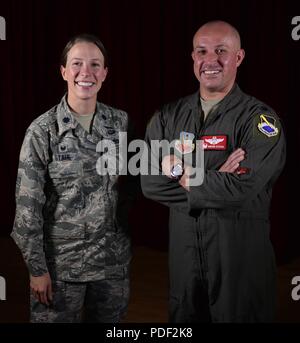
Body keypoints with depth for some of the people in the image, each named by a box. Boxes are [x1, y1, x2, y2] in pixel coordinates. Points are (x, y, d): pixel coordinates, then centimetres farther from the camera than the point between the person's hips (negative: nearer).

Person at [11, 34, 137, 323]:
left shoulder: (120, 122, 0)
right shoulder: (42, 131, -11)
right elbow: (28, 205, -10)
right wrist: (37, 268, -10)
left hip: (114, 258, 3)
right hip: (61, 260, -3)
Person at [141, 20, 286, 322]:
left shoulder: (259, 119, -9)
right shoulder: (168, 117, 4)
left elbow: (243, 188, -24)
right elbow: (149, 182, -8)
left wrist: (184, 176, -13)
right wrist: (215, 180, -17)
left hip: (241, 254, -4)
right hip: (183, 250, 4)